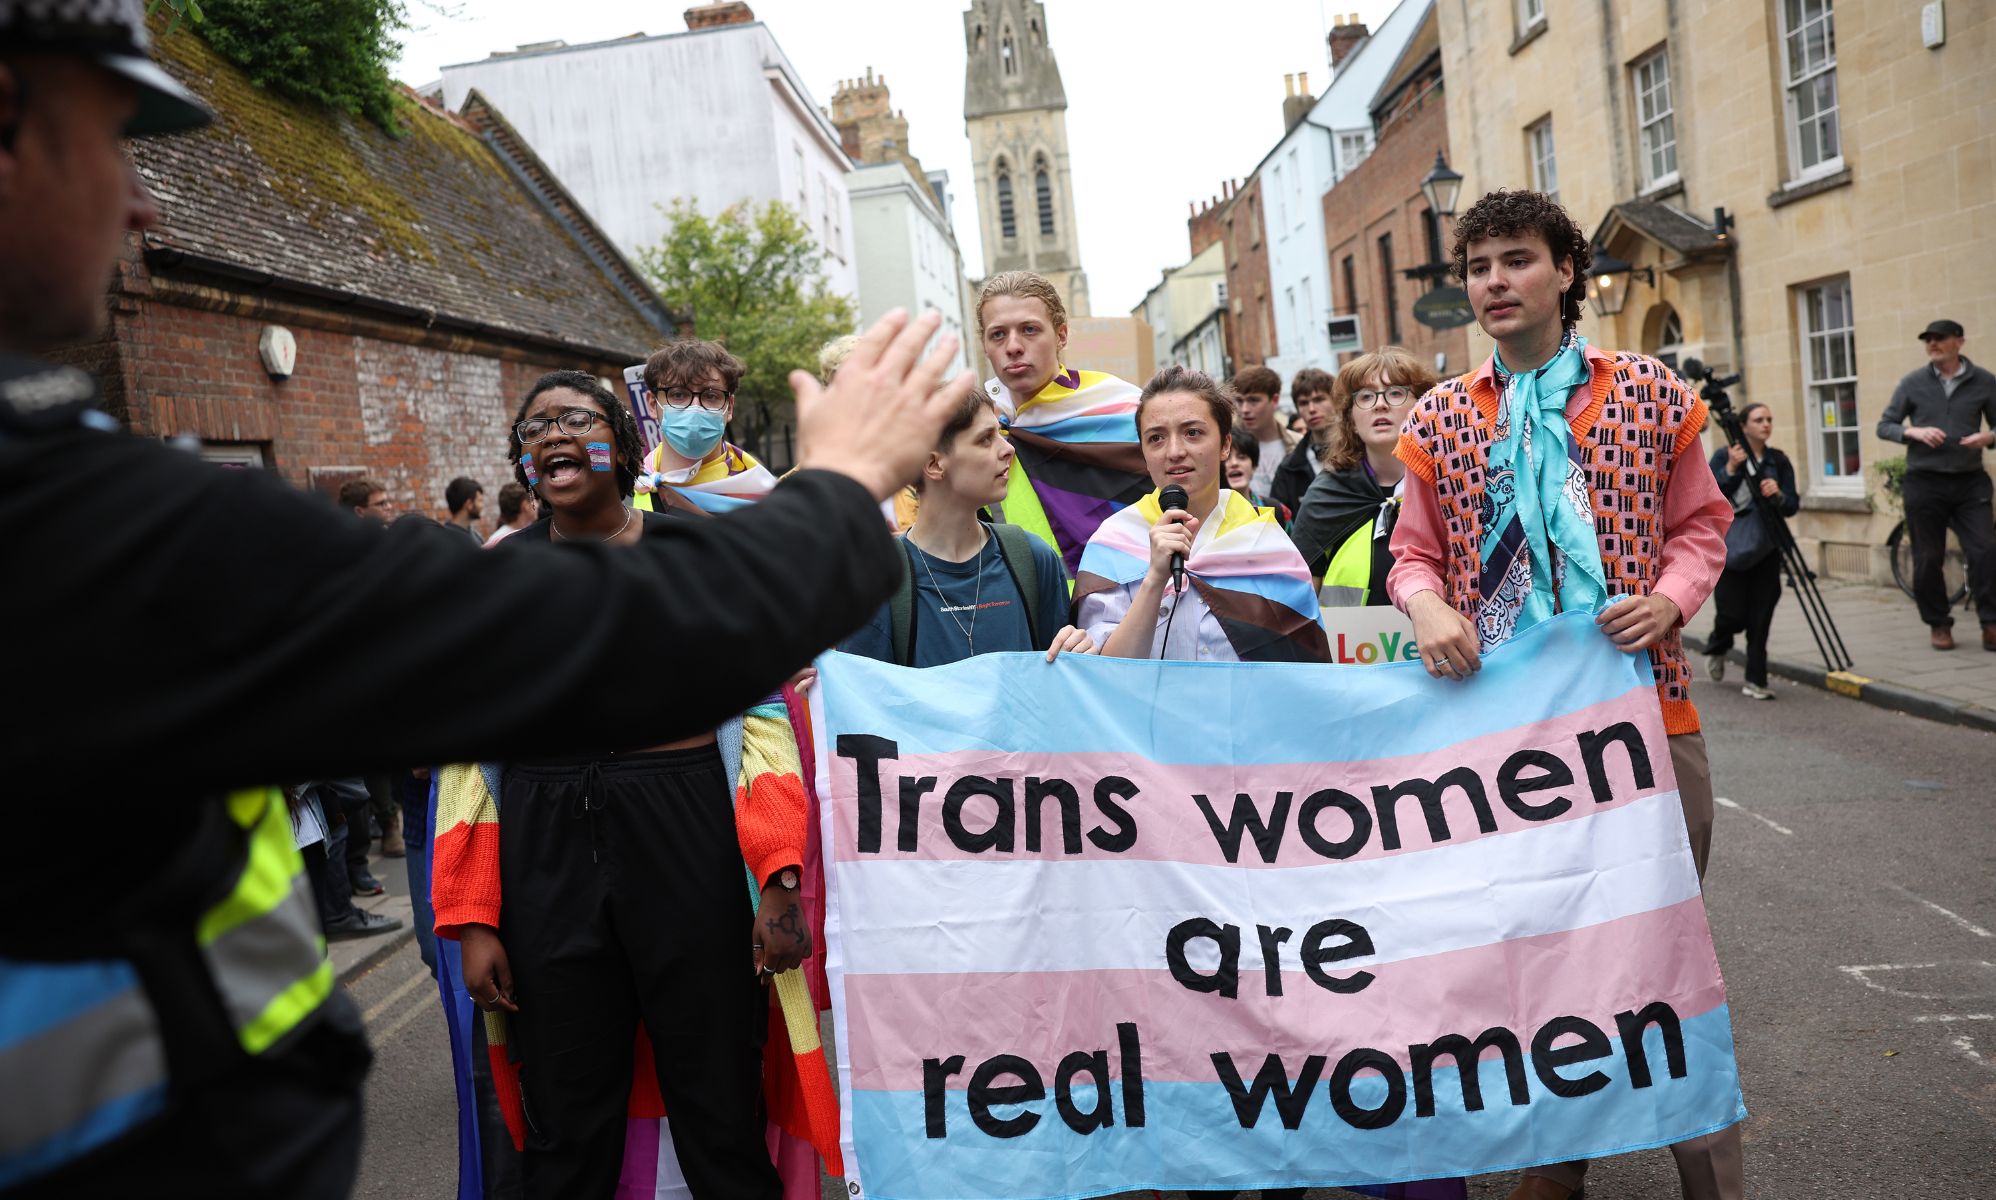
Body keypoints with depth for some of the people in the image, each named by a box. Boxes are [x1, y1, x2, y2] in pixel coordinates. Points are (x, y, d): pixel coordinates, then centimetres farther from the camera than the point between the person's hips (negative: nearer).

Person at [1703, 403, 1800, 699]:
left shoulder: (1779, 460, 7)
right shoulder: (1724, 456, -1)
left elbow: (1792, 506, 4)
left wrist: (1778, 495, -17)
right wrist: (1731, 469, -20)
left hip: (1765, 549, 3)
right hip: (1730, 547, -3)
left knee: (1760, 618, -3)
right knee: (1733, 614, -6)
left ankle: (1756, 681, 5)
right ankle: (1716, 648, 28)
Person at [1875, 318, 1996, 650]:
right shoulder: (1912, 383, 4)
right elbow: (1884, 426, 6)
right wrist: (1913, 431, -14)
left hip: (1969, 482, 0)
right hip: (1924, 482, 0)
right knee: (1928, 559, 4)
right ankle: (1938, 624, 18)